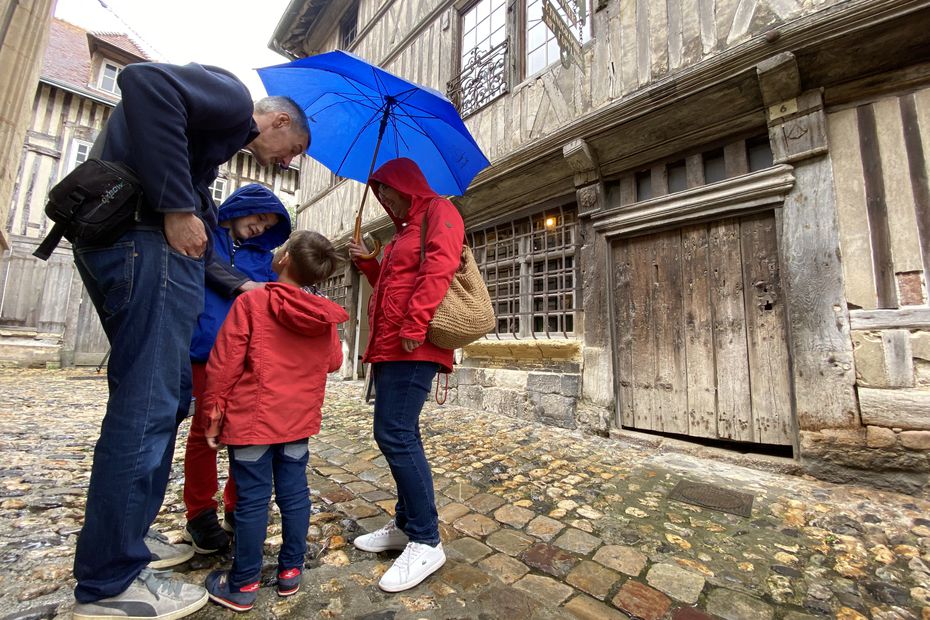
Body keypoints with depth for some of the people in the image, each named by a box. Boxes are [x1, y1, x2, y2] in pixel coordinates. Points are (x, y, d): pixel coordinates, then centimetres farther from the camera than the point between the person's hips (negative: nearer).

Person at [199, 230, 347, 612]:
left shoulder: (251, 301, -13)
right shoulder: (326, 315, -1)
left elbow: (225, 362, -11)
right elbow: (333, 362, 9)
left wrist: (213, 410, -1)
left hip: (252, 419, -3)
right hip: (299, 420, 4)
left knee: (252, 499, 8)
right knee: (294, 493, 14)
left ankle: (243, 584, 24)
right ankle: (291, 571, 29)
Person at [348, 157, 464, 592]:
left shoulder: (439, 211, 1)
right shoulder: (404, 231, 29)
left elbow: (439, 268, -17)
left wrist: (414, 324, -24)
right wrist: (368, 264, 17)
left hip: (412, 347, -10)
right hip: (390, 346, 10)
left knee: (394, 434, -11)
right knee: (399, 434, 12)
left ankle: (426, 543, 3)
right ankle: (405, 525, 26)